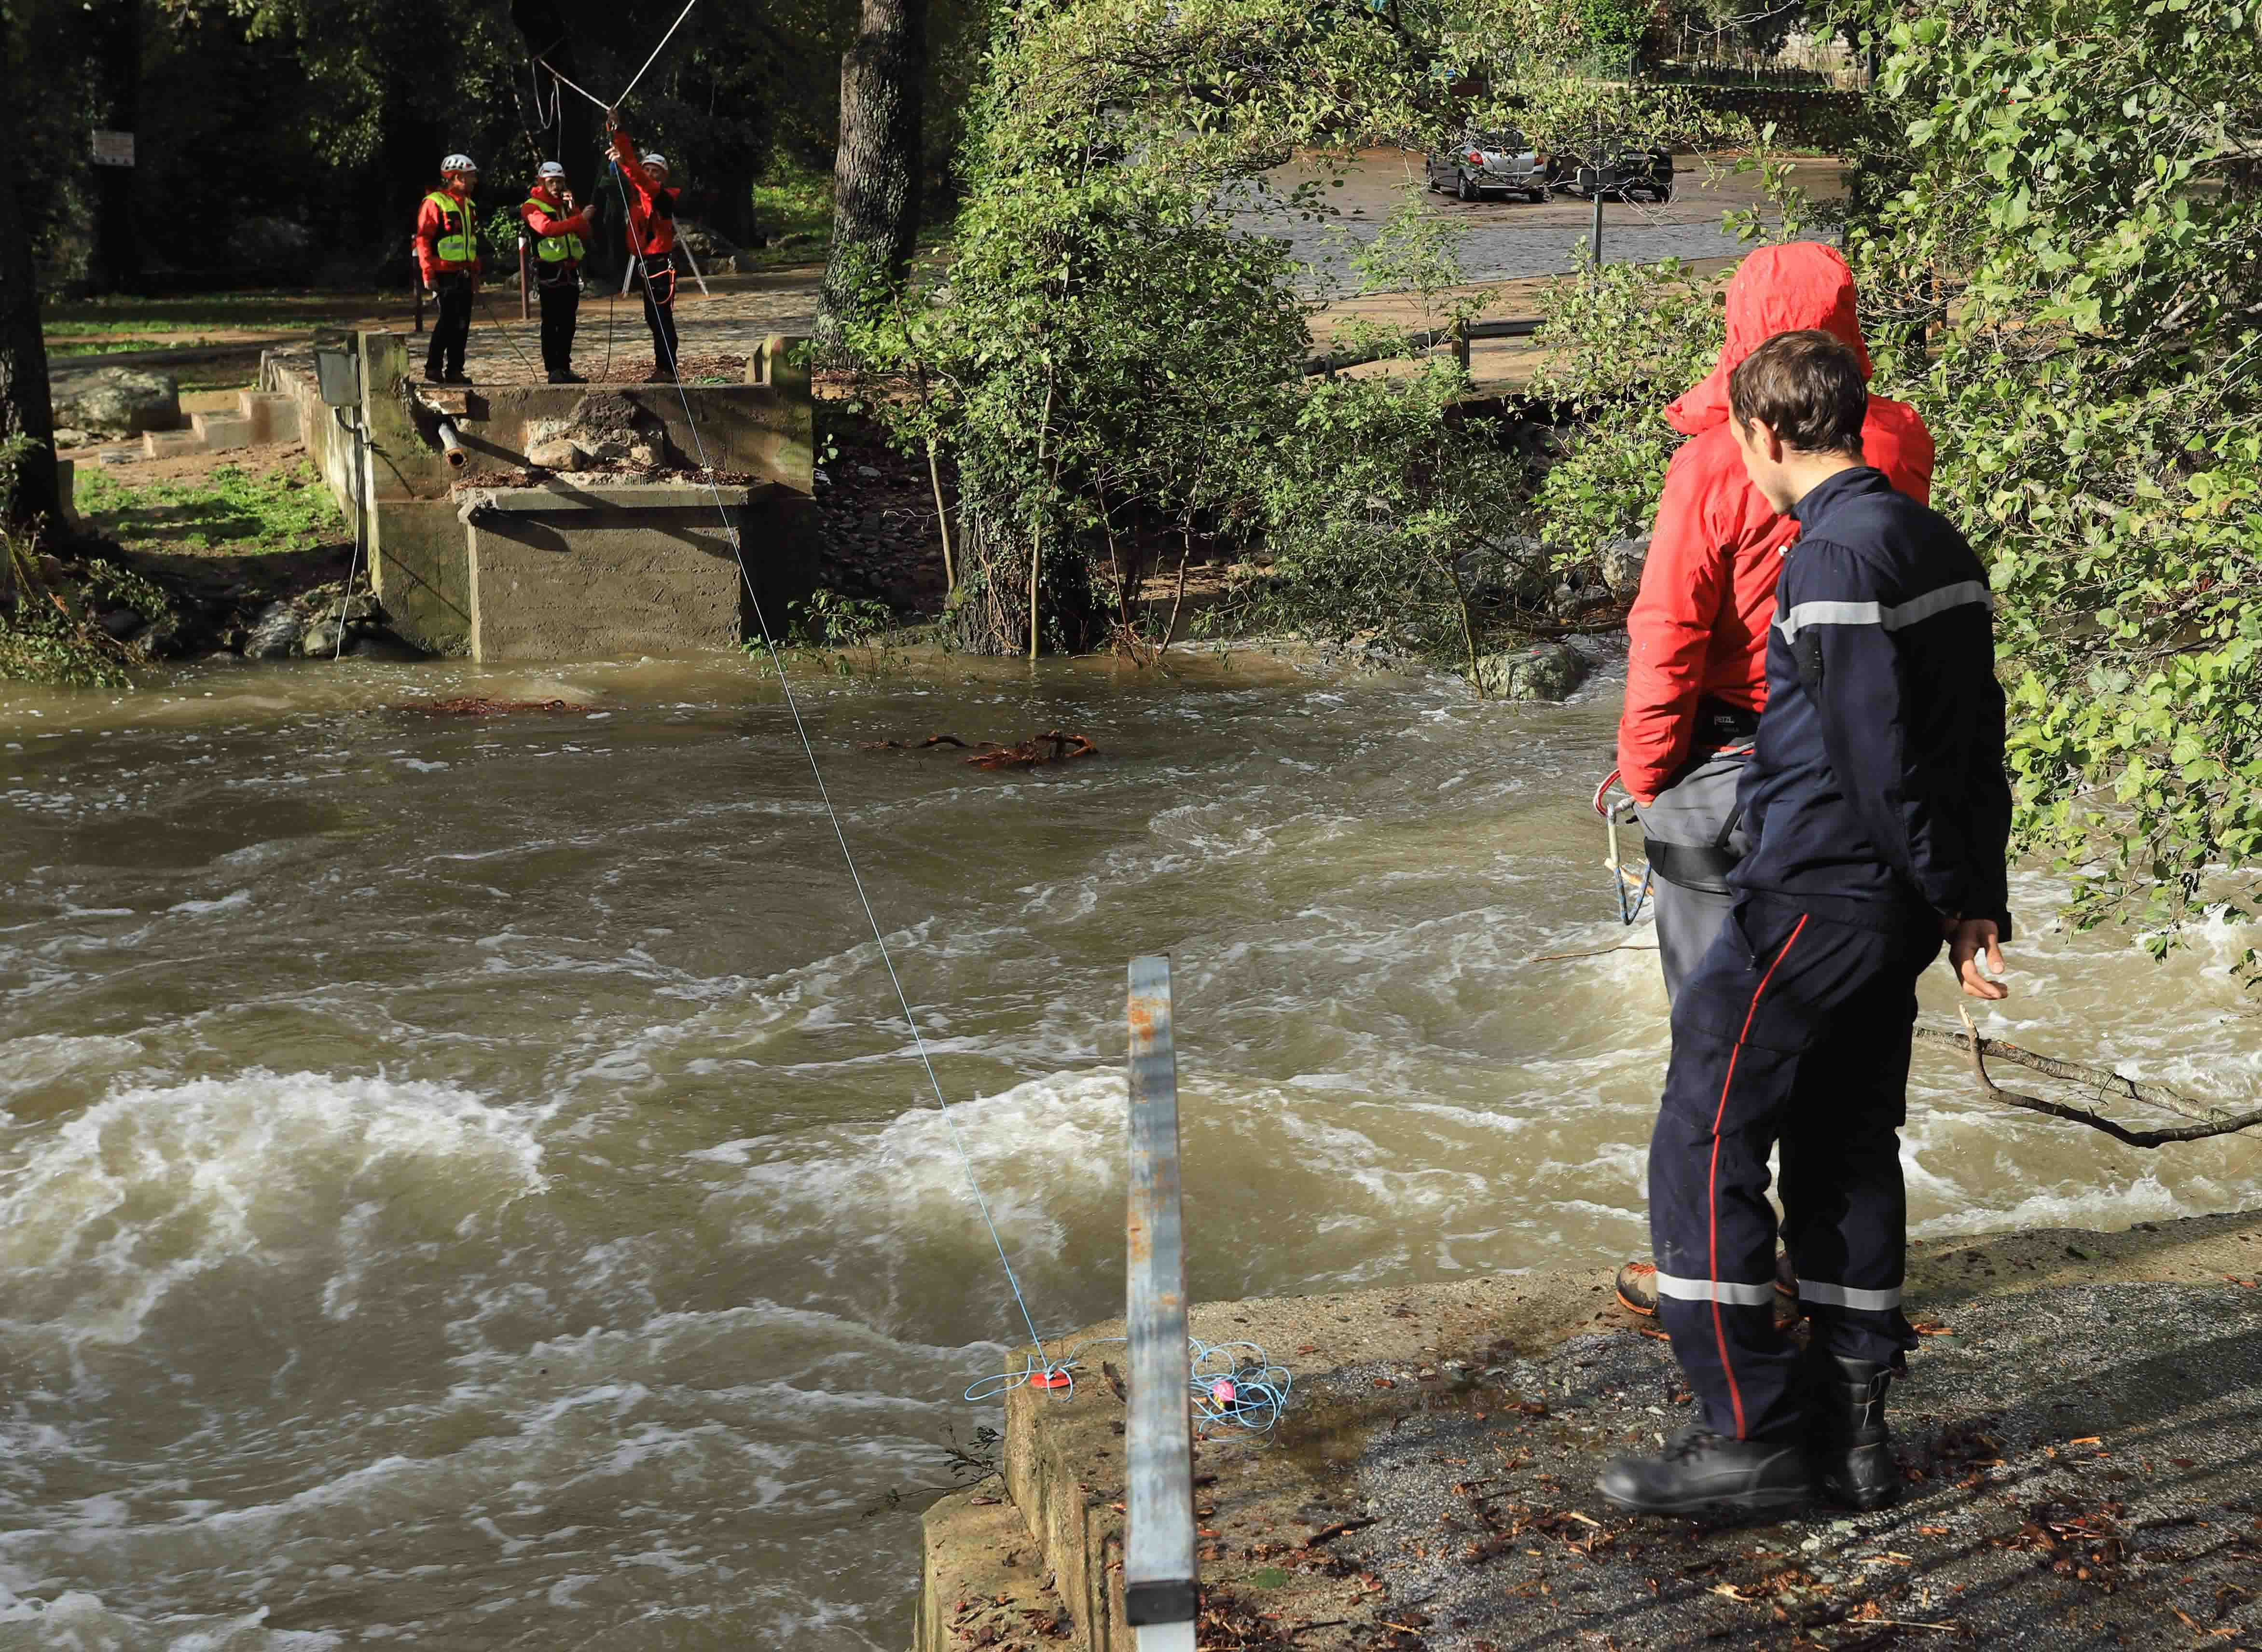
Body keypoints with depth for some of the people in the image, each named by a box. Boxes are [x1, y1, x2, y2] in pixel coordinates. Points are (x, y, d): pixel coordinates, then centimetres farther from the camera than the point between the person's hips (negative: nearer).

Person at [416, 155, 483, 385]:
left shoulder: (469, 205, 17)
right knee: (448, 321, -11)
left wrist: (475, 272, 22)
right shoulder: (434, 203, -9)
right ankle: (433, 370, -3)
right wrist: (428, 274, -17)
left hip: (464, 275, 8)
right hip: (445, 274, -8)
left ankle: (455, 370, 13)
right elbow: (423, 240, -12)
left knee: (462, 324, 6)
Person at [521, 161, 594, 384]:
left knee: (568, 323, 8)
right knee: (551, 323, -8)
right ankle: (553, 370, -9)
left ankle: (565, 368, 13)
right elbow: (548, 228, -24)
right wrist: (580, 219, -30)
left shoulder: (565, 203, 17)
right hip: (550, 271, -7)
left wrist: (572, 209, -6)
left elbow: (584, 232, 8)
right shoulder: (533, 206, -4)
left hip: (571, 270, 7)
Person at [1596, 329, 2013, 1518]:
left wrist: (1949, 896, -11)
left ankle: (1752, 1432, -3)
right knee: (1848, 1146, 15)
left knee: (1703, 1140, -3)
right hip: (1893, 905, 10)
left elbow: (1879, 757, -20)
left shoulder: (1832, 557, -18)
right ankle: (1850, 1427, 19)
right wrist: (1976, 900, 15)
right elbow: (1979, 739, 14)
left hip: (1817, 897, -10)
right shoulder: (1936, 544, 12)